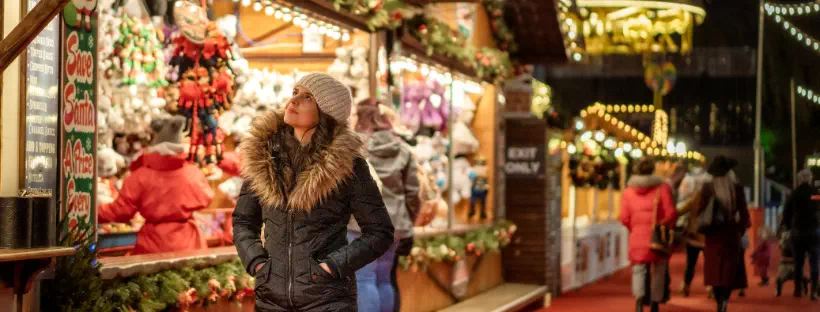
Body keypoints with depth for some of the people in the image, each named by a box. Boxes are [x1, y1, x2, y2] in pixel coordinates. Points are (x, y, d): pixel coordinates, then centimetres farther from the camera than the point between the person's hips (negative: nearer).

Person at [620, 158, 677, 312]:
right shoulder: (662, 188, -4)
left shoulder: (629, 191, 3)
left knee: (639, 270, 5)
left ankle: (639, 298, -20)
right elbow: (670, 213, -10)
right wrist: (666, 227, 9)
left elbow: (624, 218, -1)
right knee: (658, 271, 12)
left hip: (637, 237, 1)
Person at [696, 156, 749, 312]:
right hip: (731, 233, 0)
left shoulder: (707, 189, -4)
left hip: (713, 234, 0)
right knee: (730, 270, 3)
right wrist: (741, 229, 13)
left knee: (715, 270, 9)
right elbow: (744, 212, -1)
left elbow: (700, 211, -5)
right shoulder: (737, 188, -3)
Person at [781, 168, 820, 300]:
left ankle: (798, 290, 10)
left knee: (798, 262, 11)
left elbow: (786, 213, 5)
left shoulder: (794, 194, 1)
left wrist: (790, 226, 18)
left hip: (798, 231, 2)